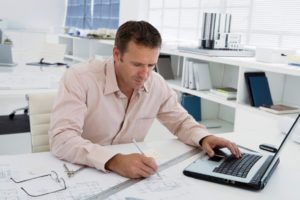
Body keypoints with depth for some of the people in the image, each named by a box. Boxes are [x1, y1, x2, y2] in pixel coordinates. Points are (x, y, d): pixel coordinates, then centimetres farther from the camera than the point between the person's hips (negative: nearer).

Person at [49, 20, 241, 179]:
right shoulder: (79, 78, -20)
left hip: (130, 174, 4)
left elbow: (181, 122, 8)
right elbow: (62, 138, -30)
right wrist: (115, 161, -44)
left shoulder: (157, 84, -6)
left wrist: (204, 138, -13)